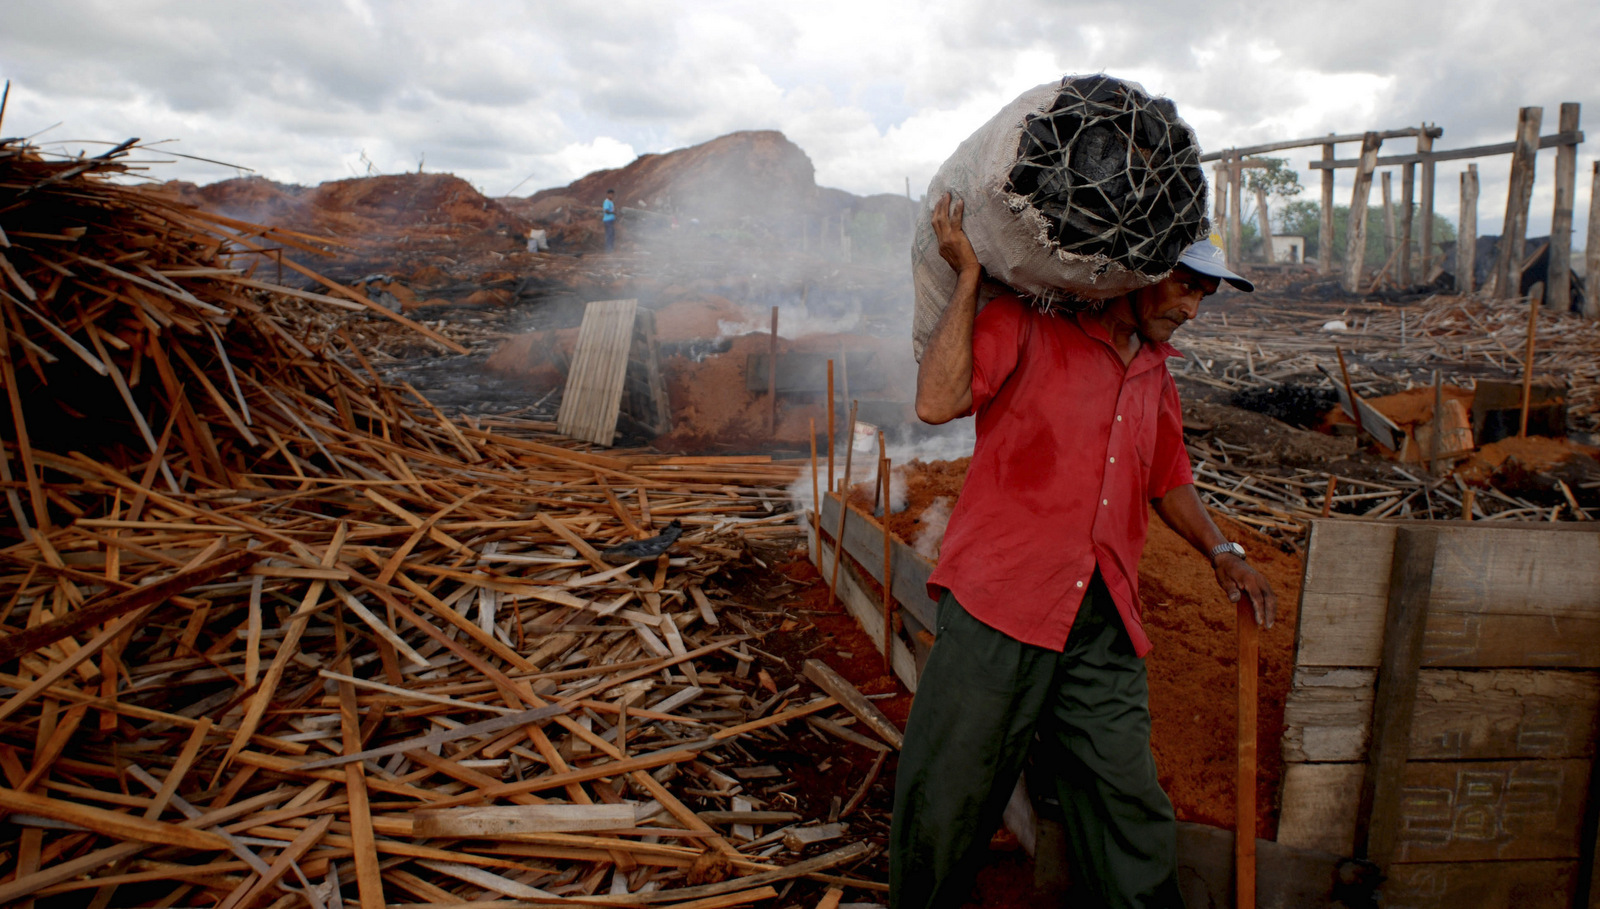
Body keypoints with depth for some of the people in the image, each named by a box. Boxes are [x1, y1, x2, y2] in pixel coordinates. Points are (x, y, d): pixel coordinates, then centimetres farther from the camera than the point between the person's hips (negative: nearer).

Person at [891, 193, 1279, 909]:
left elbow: (1168, 480, 32)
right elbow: (936, 402, -15)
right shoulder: (1028, 326, -1)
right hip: (1000, 604, -5)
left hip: (1104, 627, 6)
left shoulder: (1156, 379, 20)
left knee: (1128, 811, 7)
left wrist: (1219, 549, 15)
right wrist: (968, 278, -13)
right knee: (947, 797, 6)